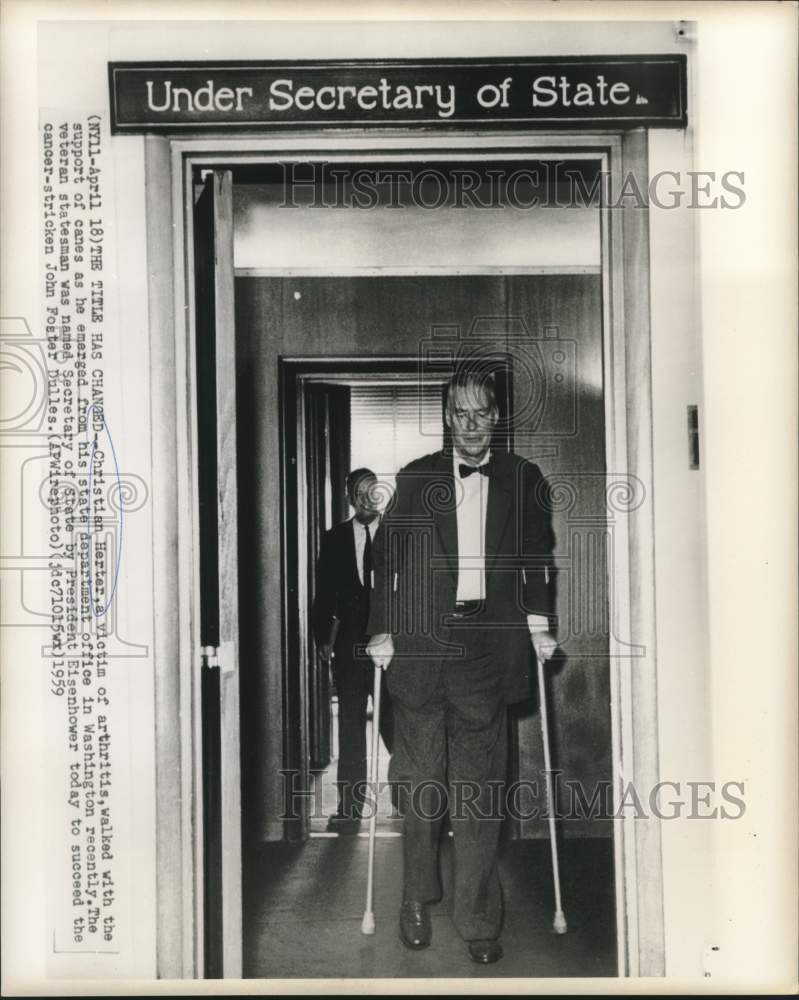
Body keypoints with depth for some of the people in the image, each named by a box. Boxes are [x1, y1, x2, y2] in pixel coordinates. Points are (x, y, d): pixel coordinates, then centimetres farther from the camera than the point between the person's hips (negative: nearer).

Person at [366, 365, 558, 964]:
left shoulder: (524, 480, 9)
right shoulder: (414, 479, 9)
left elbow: (539, 558, 13)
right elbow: (388, 559, 7)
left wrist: (540, 623, 1)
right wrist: (382, 631, -1)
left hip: (488, 645, 0)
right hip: (420, 643, 1)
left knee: (478, 788, 0)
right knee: (422, 780, 6)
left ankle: (478, 920, 10)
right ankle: (418, 901, 24)